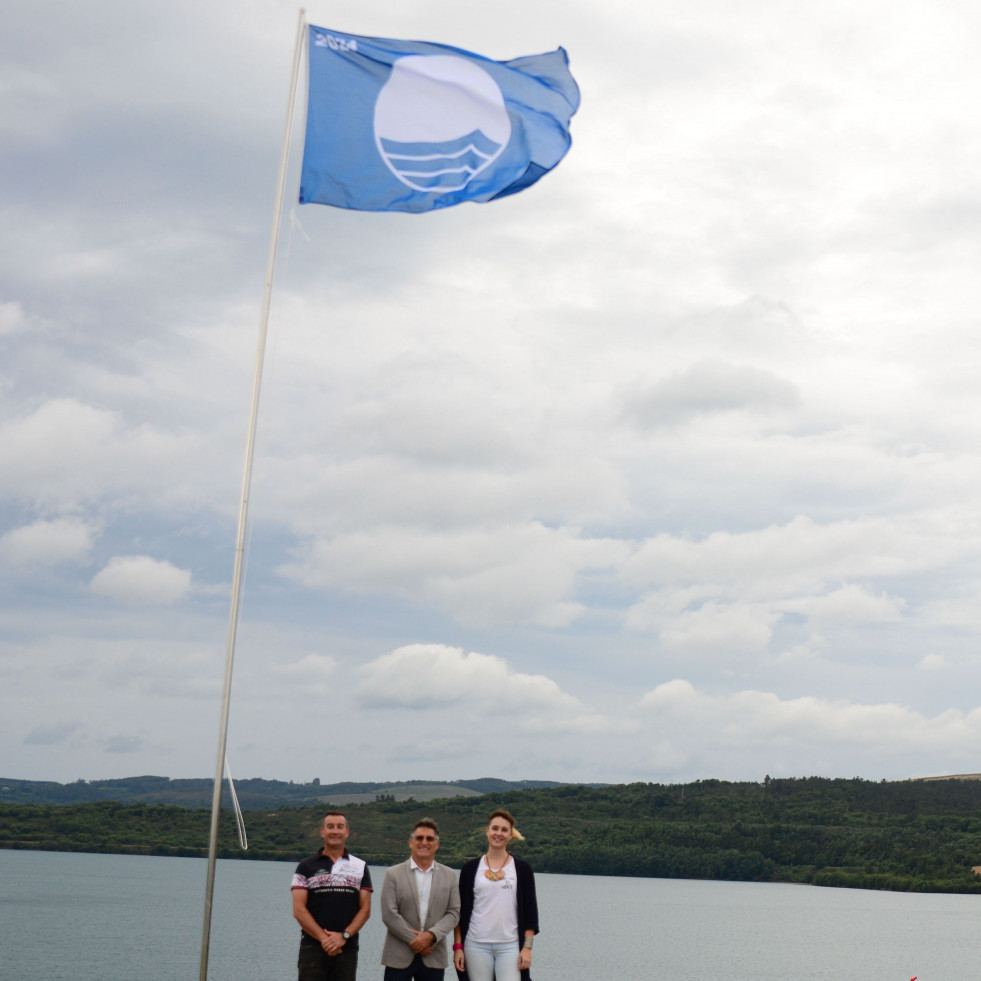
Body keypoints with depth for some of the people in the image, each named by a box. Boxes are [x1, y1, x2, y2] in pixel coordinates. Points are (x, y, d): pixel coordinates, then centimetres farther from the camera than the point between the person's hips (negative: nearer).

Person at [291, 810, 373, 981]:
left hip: (347, 949, 2)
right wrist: (324, 938, -12)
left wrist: (344, 935, -10)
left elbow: (365, 909, 5)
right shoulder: (306, 867, 4)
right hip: (313, 948, -2)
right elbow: (299, 910, -3)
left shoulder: (360, 867, 9)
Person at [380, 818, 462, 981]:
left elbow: (454, 913, 2)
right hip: (399, 956, -2)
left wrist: (431, 935, -14)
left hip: (434, 958, 2)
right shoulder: (393, 874, 1)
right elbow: (389, 915, -6)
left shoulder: (449, 875, 9)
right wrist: (415, 941, -11)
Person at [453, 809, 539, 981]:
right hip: (476, 945, 1)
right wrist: (457, 946, 1)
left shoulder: (522, 869, 6)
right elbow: (460, 910, 8)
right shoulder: (471, 868, 7)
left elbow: (530, 911, 5)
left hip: (510, 946, -1)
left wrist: (527, 947, -3)